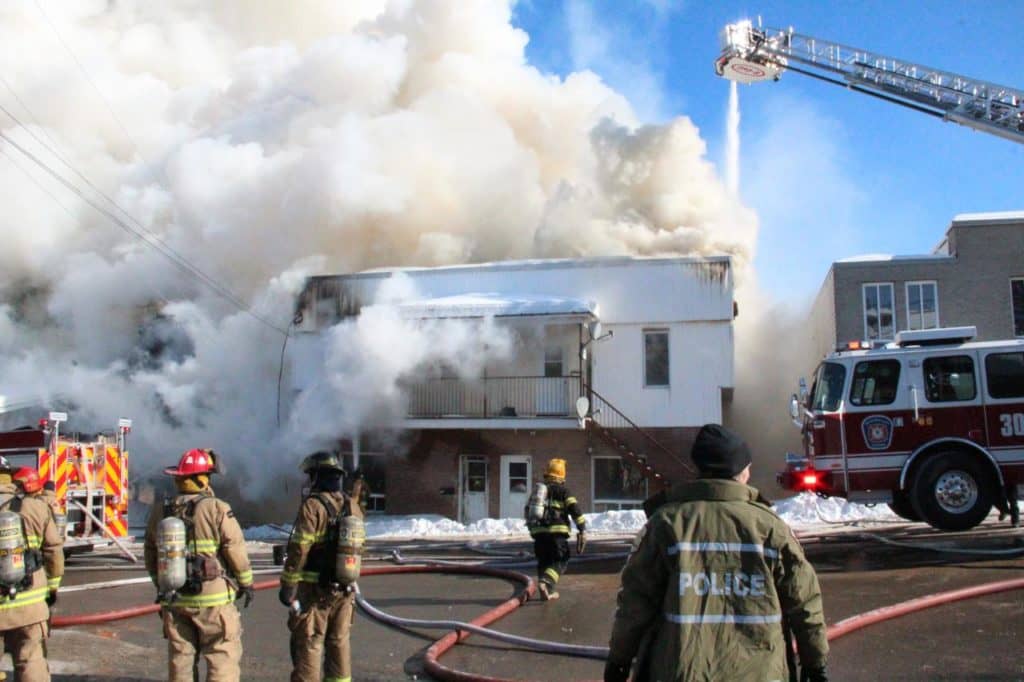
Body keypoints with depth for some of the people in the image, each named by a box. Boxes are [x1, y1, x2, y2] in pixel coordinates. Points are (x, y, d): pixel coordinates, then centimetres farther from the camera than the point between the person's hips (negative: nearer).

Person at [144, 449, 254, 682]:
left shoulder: (159, 512, 5)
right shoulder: (217, 509, -12)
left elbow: (151, 558, 13)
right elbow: (236, 551, -11)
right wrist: (246, 582, 3)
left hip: (174, 600, 6)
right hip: (212, 598, -5)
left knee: (181, 659, 14)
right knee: (223, 658, 1)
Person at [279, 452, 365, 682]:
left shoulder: (313, 505, -14)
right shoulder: (353, 506, 7)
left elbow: (299, 549, -17)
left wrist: (287, 585, -12)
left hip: (314, 589, -6)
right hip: (345, 589, 6)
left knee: (308, 645, 1)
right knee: (339, 642, 15)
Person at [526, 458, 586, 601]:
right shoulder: (562, 490, 1)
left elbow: (528, 511, 27)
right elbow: (574, 509, -7)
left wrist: (531, 527, 40)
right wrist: (582, 529, -3)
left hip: (538, 532, 5)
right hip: (556, 532, -5)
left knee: (543, 562, 16)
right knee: (560, 561, 0)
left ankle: (548, 591, 15)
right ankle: (545, 582, -22)